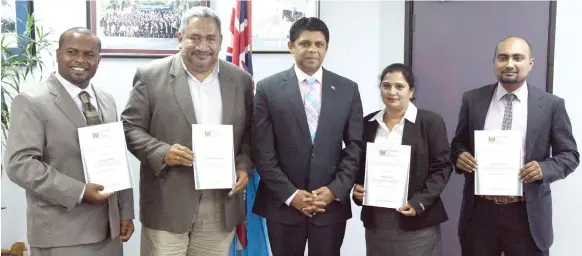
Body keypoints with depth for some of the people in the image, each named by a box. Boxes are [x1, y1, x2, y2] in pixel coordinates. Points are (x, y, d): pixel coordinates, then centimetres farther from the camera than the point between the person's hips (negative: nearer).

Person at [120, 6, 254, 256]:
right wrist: (162, 153, -17)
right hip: (167, 203, -2)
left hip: (221, 205, 3)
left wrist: (244, 166, -5)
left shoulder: (241, 80, 7)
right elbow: (131, 127, -1)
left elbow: (250, 133, 12)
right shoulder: (151, 75, -3)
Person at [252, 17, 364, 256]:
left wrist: (335, 190, -8)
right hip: (283, 204, -1)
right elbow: (263, 151, -5)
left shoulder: (348, 89, 3)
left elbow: (356, 146, 2)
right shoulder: (268, 88, -2)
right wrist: (289, 194, -10)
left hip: (332, 203, 1)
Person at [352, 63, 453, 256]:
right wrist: (357, 188, -4)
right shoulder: (368, 123, 9)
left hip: (417, 222, -3)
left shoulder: (430, 121, -3)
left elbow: (442, 167, -5)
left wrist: (419, 203, -14)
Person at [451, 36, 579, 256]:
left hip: (527, 214, -1)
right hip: (479, 211, 2)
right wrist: (459, 156, -12)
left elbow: (569, 155, 2)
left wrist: (544, 169, -18)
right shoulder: (473, 99, 2)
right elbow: (458, 143, 11)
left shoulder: (551, 104, -2)